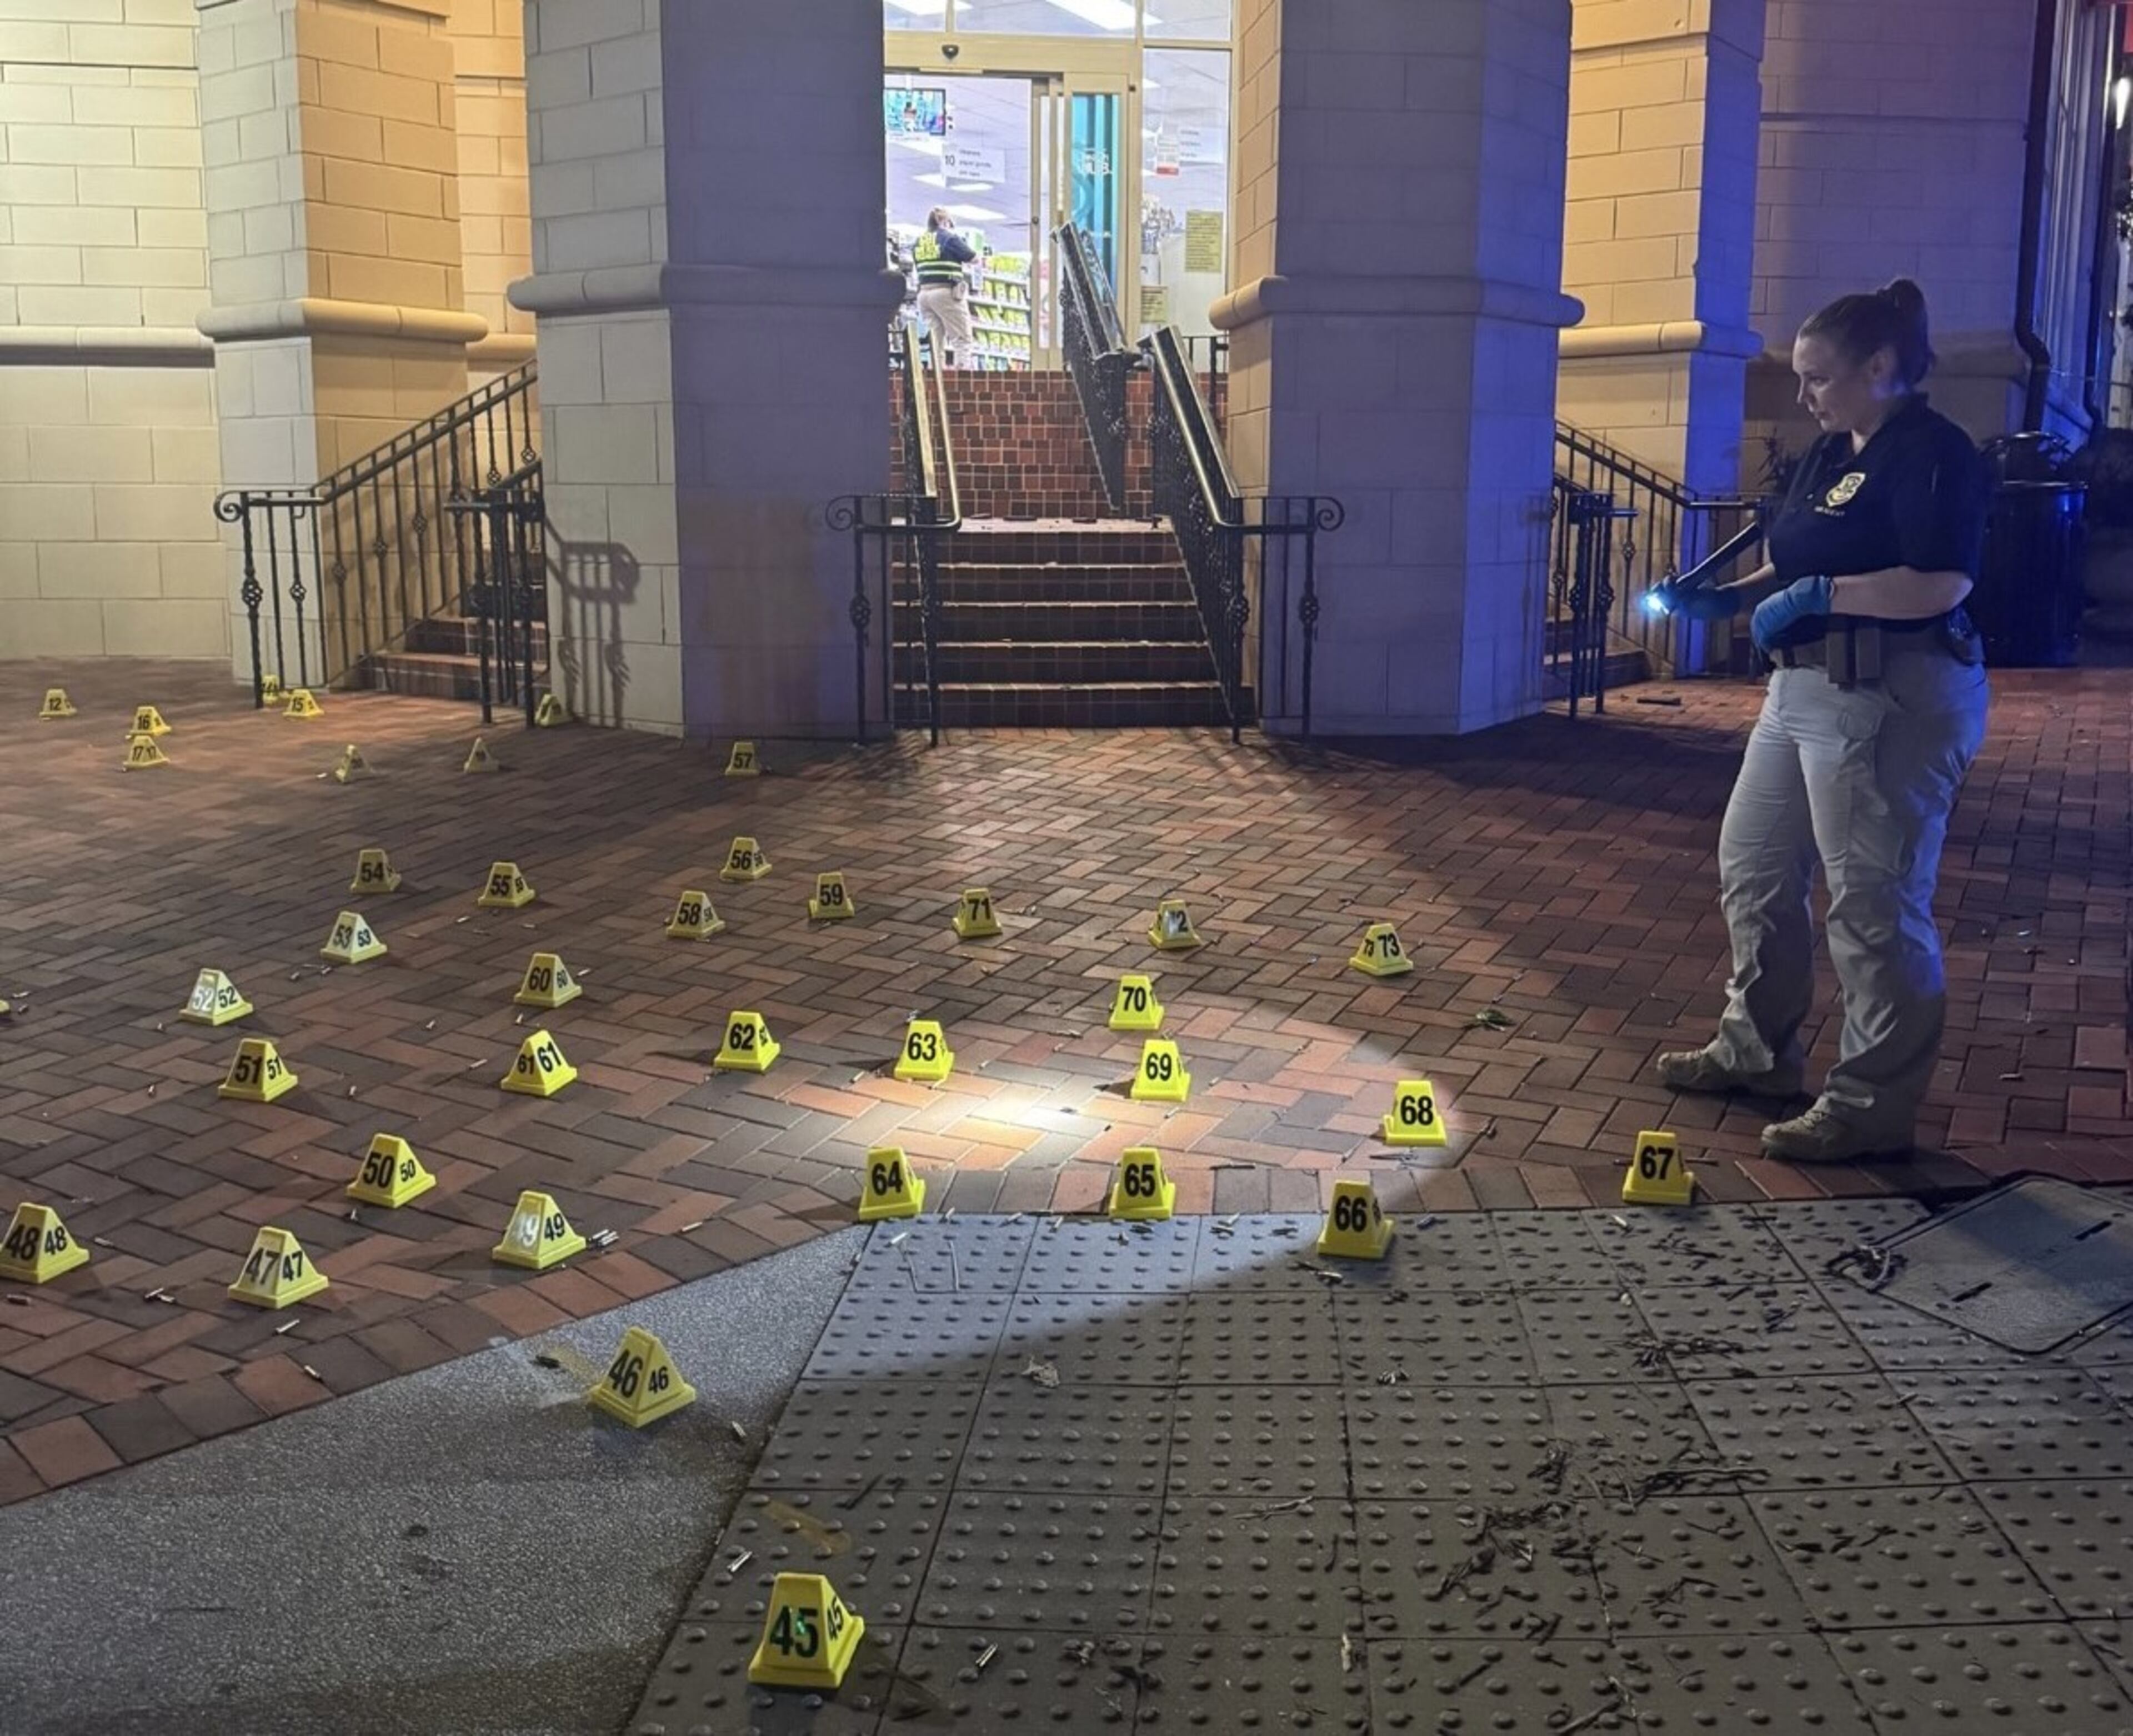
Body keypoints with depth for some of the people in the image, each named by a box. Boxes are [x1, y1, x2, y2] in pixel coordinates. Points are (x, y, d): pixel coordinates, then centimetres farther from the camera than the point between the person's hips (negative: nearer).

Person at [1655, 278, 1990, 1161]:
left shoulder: (1933, 453, -13)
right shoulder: (1830, 454, 16)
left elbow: (1941, 583, -23)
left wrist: (1816, 597, -22)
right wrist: (1731, 595, 7)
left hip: (1892, 699, -10)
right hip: (1806, 688, 11)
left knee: (1874, 905, -5)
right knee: (1753, 867, 17)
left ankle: (1870, 1107, 4)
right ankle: (1757, 1048, 32)